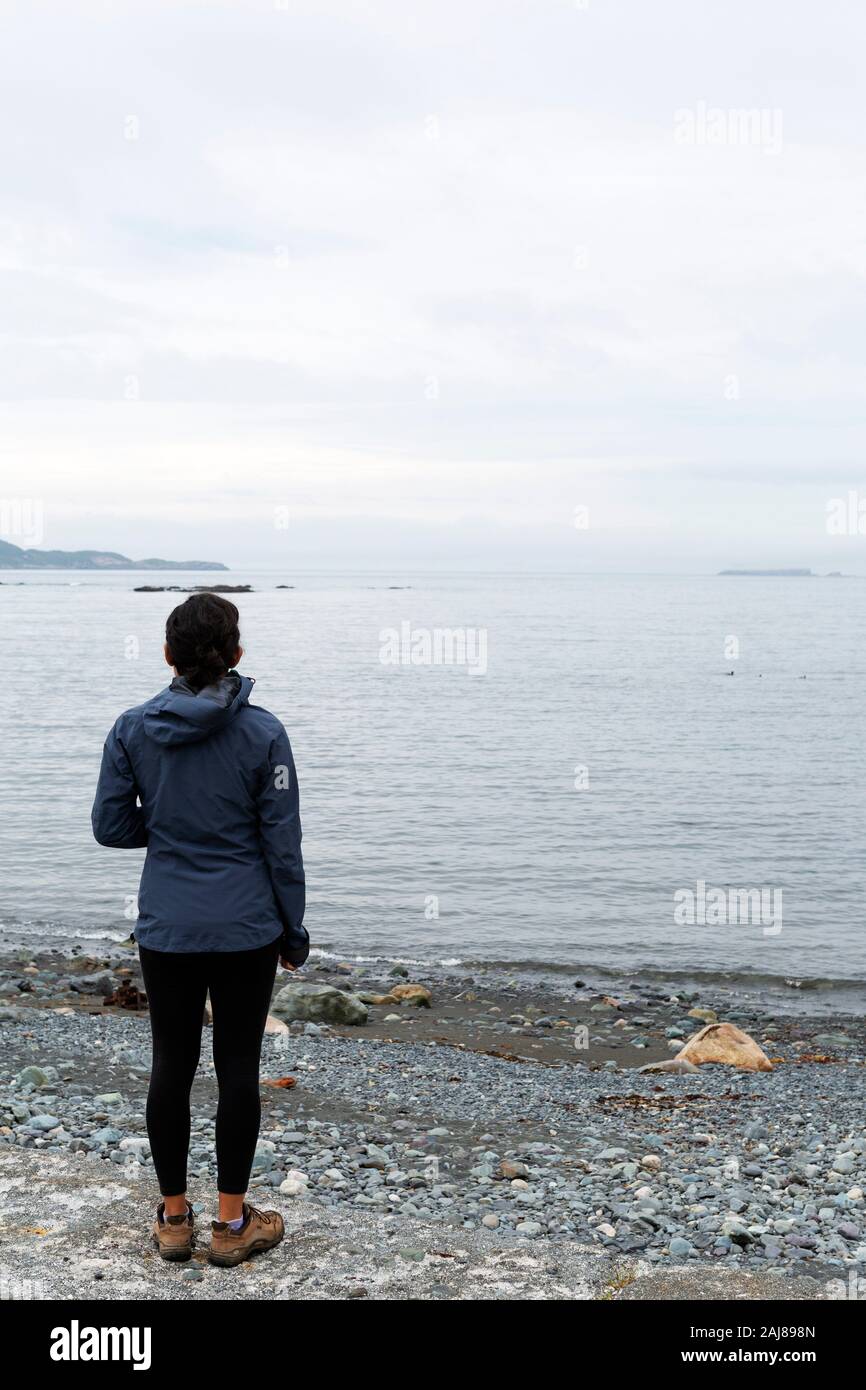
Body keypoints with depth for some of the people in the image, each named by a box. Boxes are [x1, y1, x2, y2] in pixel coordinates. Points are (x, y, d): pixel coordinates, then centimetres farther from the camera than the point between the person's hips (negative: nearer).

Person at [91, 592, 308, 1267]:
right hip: (247, 930, -2)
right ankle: (233, 1224, 18)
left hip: (166, 928, 2)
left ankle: (173, 1219, 24)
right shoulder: (263, 733, -10)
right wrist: (294, 930, 4)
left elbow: (111, 825, 1)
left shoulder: (133, 729, -5)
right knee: (238, 1067, 8)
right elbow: (283, 844, -7)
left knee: (171, 1066, 12)